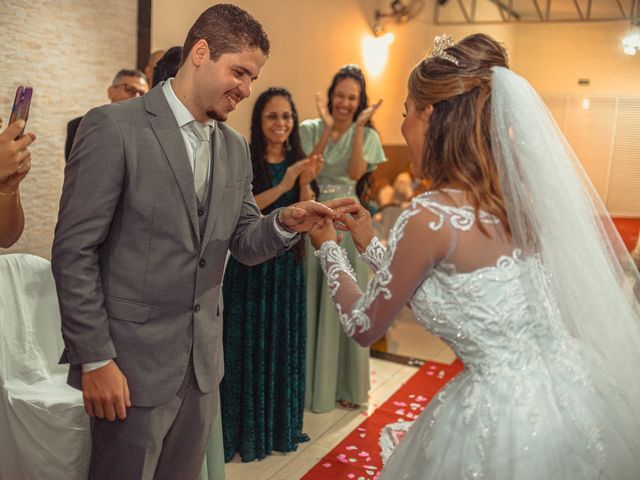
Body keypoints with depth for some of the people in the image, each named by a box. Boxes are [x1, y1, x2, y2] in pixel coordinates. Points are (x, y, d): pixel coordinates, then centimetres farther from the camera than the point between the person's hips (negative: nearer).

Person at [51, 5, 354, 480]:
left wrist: (286, 222, -12)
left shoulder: (236, 148, 7)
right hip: (131, 361, -6)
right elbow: (74, 251, -13)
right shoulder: (113, 127, -13)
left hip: (202, 362, 6)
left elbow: (243, 243, 10)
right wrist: (94, 359, -14)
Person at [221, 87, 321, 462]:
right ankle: (244, 430, 17)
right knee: (247, 345, 3)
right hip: (249, 266, -4)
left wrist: (305, 183, -16)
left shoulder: (298, 161, 7)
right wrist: (282, 186, -25)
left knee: (284, 345, 12)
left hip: (287, 267, 4)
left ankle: (281, 425, 28)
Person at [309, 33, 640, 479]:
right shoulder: (511, 193, 1)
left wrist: (328, 246, 9)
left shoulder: (430, 216, -20)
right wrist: (371, 244, 18)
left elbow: (365, 326, -7)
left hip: (507, 412, -7)